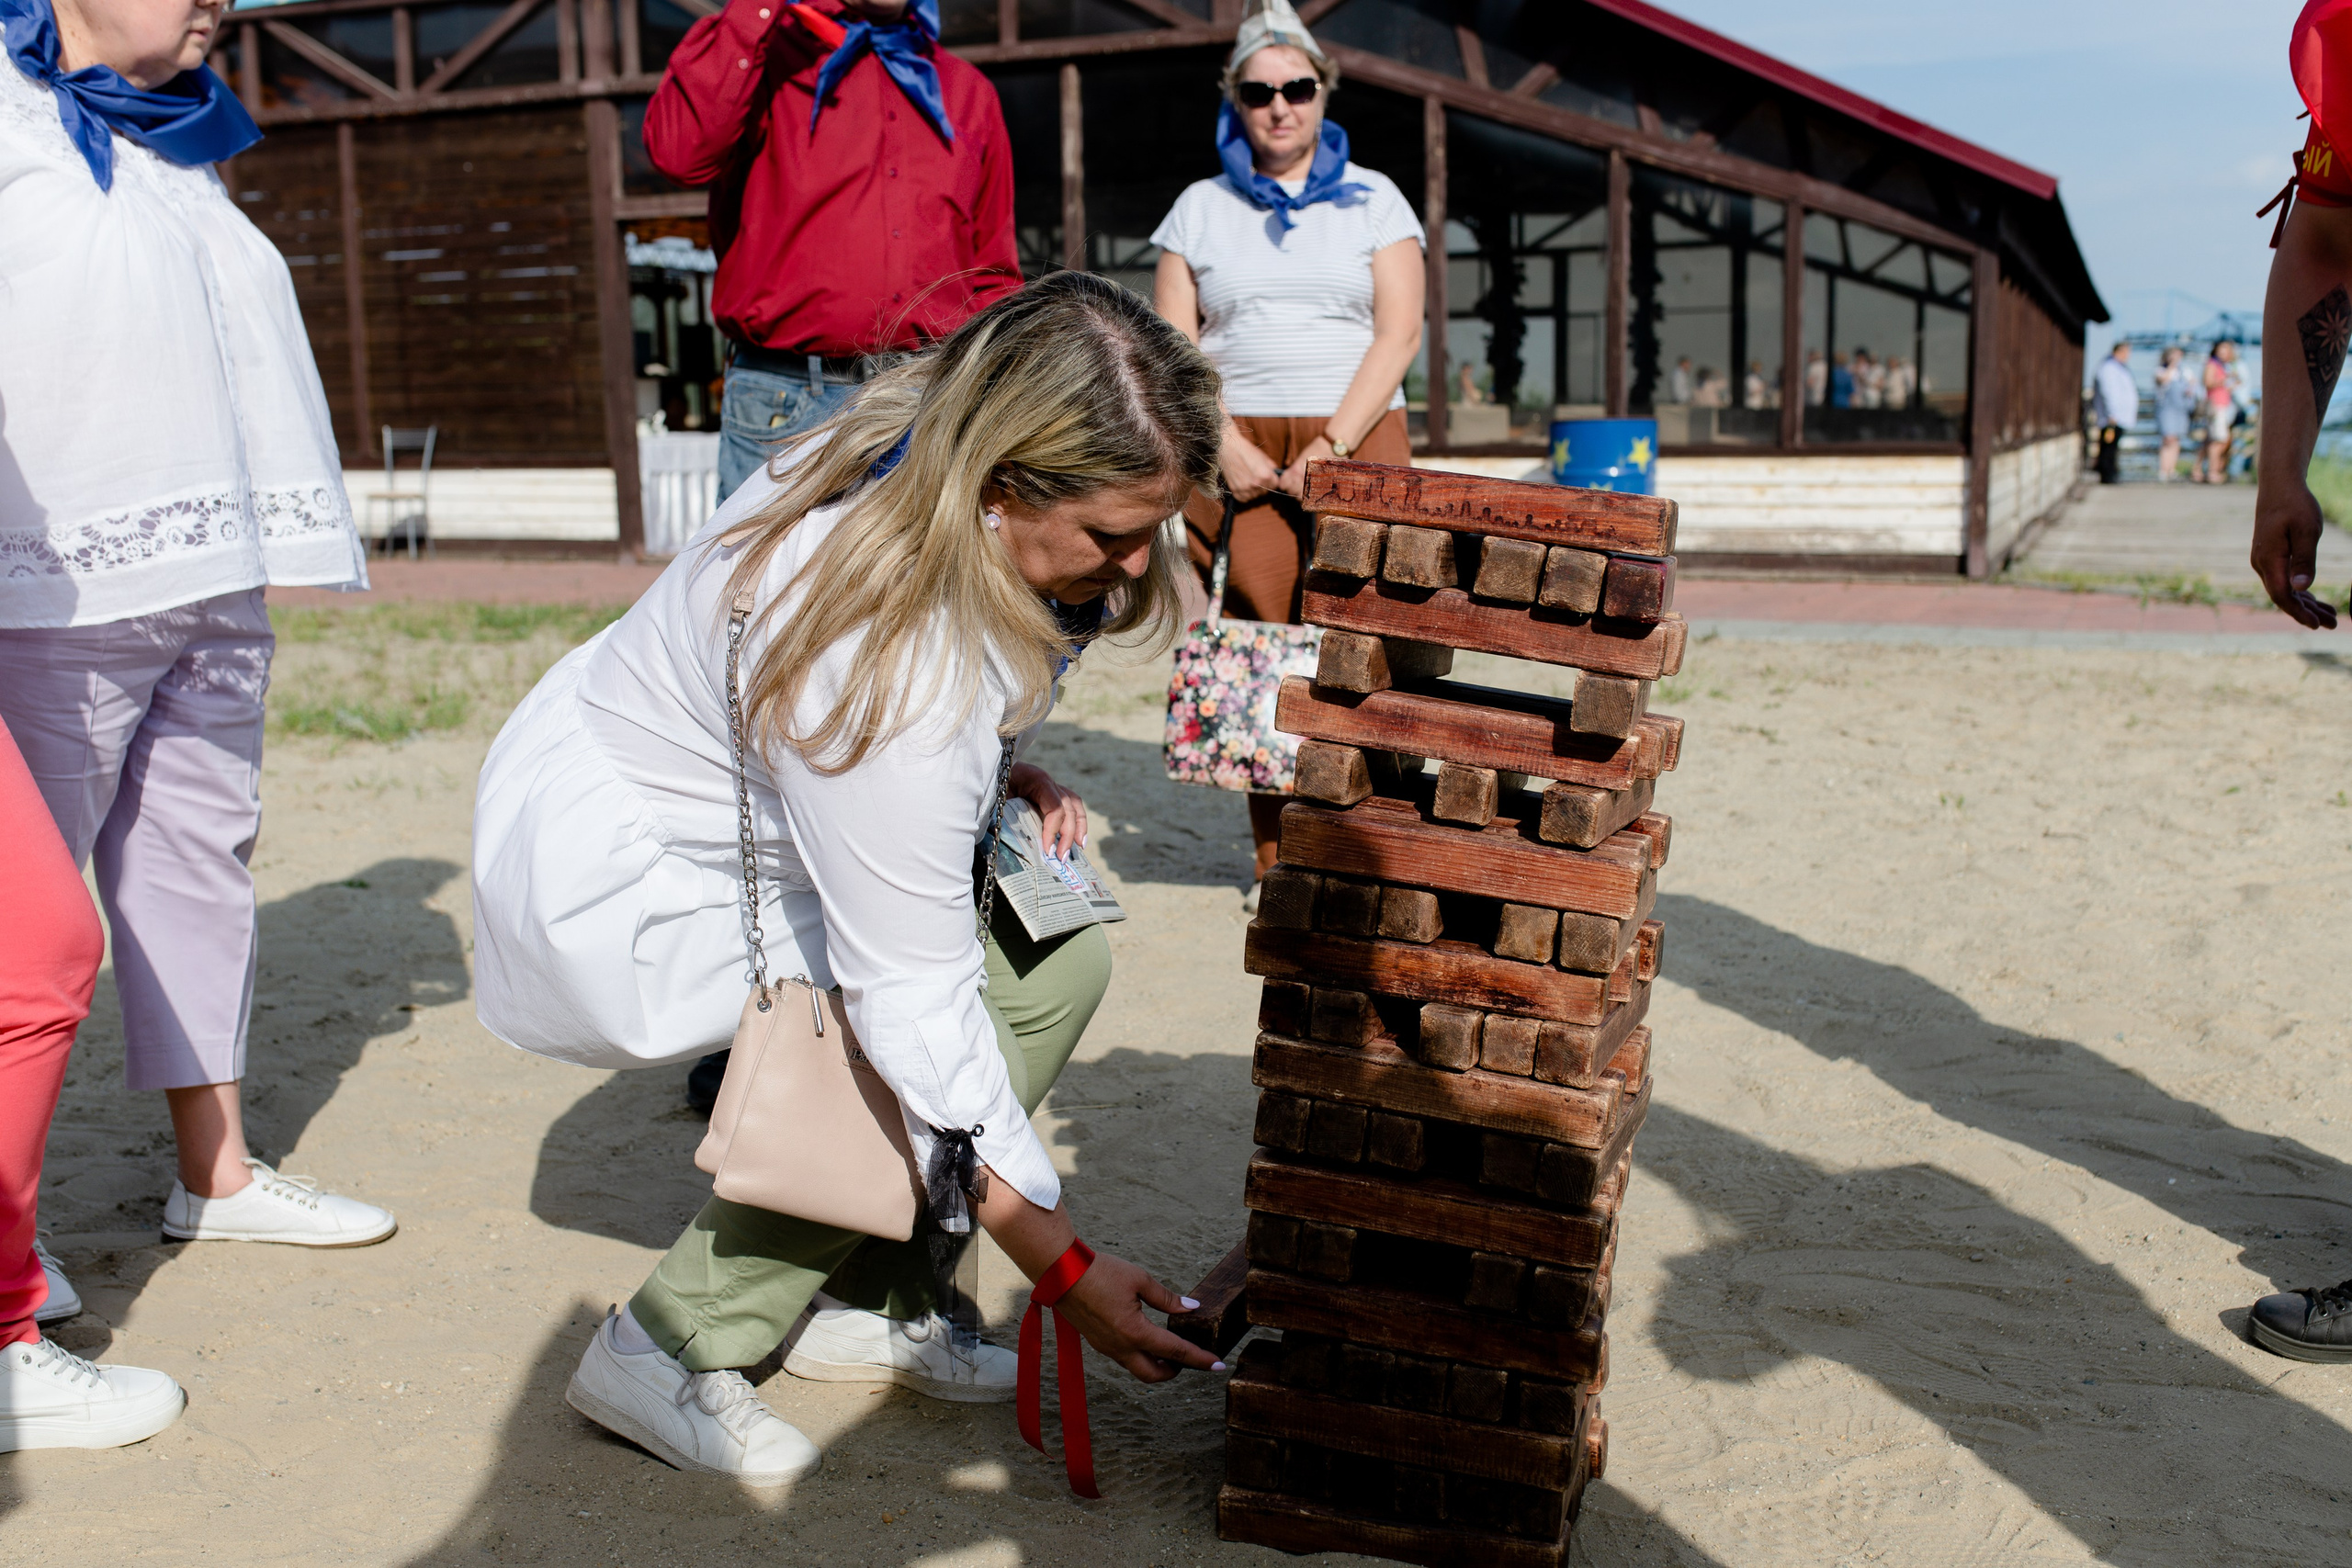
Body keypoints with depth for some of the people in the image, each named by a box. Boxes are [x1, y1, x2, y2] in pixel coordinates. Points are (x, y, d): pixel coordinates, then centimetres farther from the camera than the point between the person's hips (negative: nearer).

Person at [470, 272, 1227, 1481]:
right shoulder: (888, 666, -38)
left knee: (1057, 958, -6)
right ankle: (664, 1350, -8)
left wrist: (994, 773, -5)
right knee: (924, 1044, -23)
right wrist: (1063, 1266, -26)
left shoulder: (927, 456, -13)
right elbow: (912, 999, -32)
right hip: (612, 878, -8)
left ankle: (854, 1302, 5)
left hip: (723, 800, 9)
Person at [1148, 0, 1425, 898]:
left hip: (1356, 444, -1)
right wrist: (1226, 448, -6)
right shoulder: (1201, 208, 15)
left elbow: (1399, 332, 2)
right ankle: (1279, 857, -2)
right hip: (1237, 450, 1)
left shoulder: (1373, 200, 12)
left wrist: (1332, 446, -9)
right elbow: (1173, 345, 8)